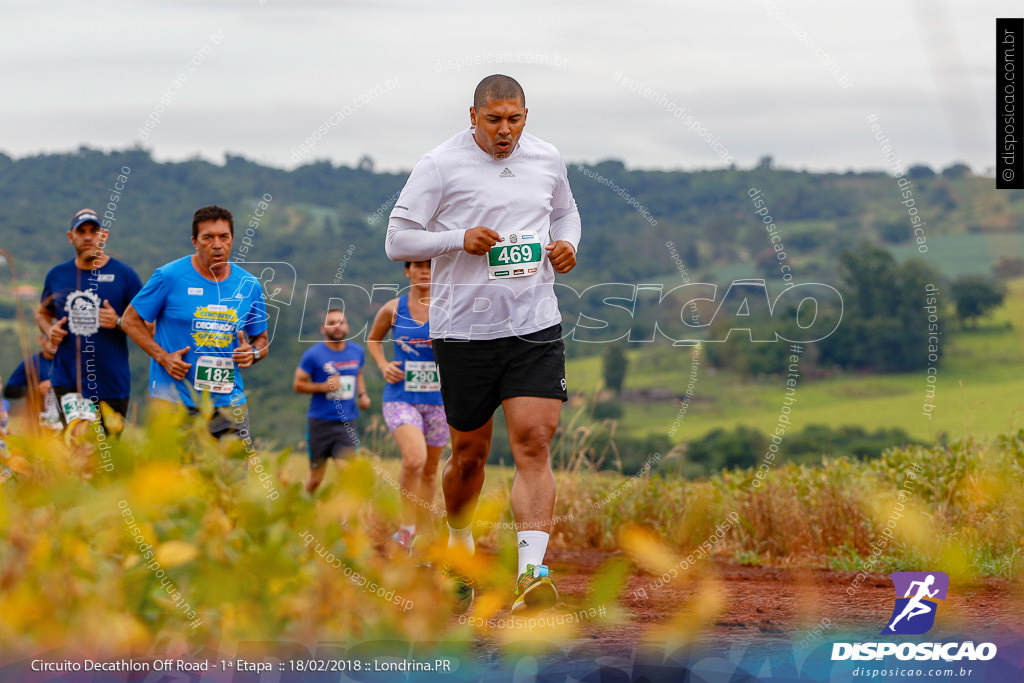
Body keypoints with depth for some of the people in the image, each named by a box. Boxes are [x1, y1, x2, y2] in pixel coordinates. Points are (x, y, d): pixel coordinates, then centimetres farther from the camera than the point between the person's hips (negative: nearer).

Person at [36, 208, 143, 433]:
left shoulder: (124, 275, 0)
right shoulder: (57, 275, 9)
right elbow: (42, 313, 26)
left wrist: (118, 322, -17)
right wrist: (50, 330, 4)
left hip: (112, 383, -1)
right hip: (67, 379, 1)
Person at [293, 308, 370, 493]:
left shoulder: (357, 352, 7)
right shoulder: (313, 354, -6)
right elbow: (298, 384, -2)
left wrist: (362, 395, 8)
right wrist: (323, 386, -17)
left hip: (347, 422, 2)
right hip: (320, 422, -2)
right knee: (316, 479, 5)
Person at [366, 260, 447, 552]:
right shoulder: (393, 309, 2)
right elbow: (373, 339, 18)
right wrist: (383, 365, 2)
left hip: (438, 399, 2)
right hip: (400, 398, -2)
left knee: (429, 470, 10)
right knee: (414, 459, -24)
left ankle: (415, 537, 25)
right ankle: (406, 528, -9)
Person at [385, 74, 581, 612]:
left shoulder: (547, 161, 8)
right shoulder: (440, 165, -5)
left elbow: (566, 213, 26)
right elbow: (397, 240, -5)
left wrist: (567, 245, 4)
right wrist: (460, 239, -19)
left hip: (535, 326, 2)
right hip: (464, 329, -2)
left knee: (534, 443, -13)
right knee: (470, 452, 9)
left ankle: (531, 573, -19)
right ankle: (459, 548, 37)